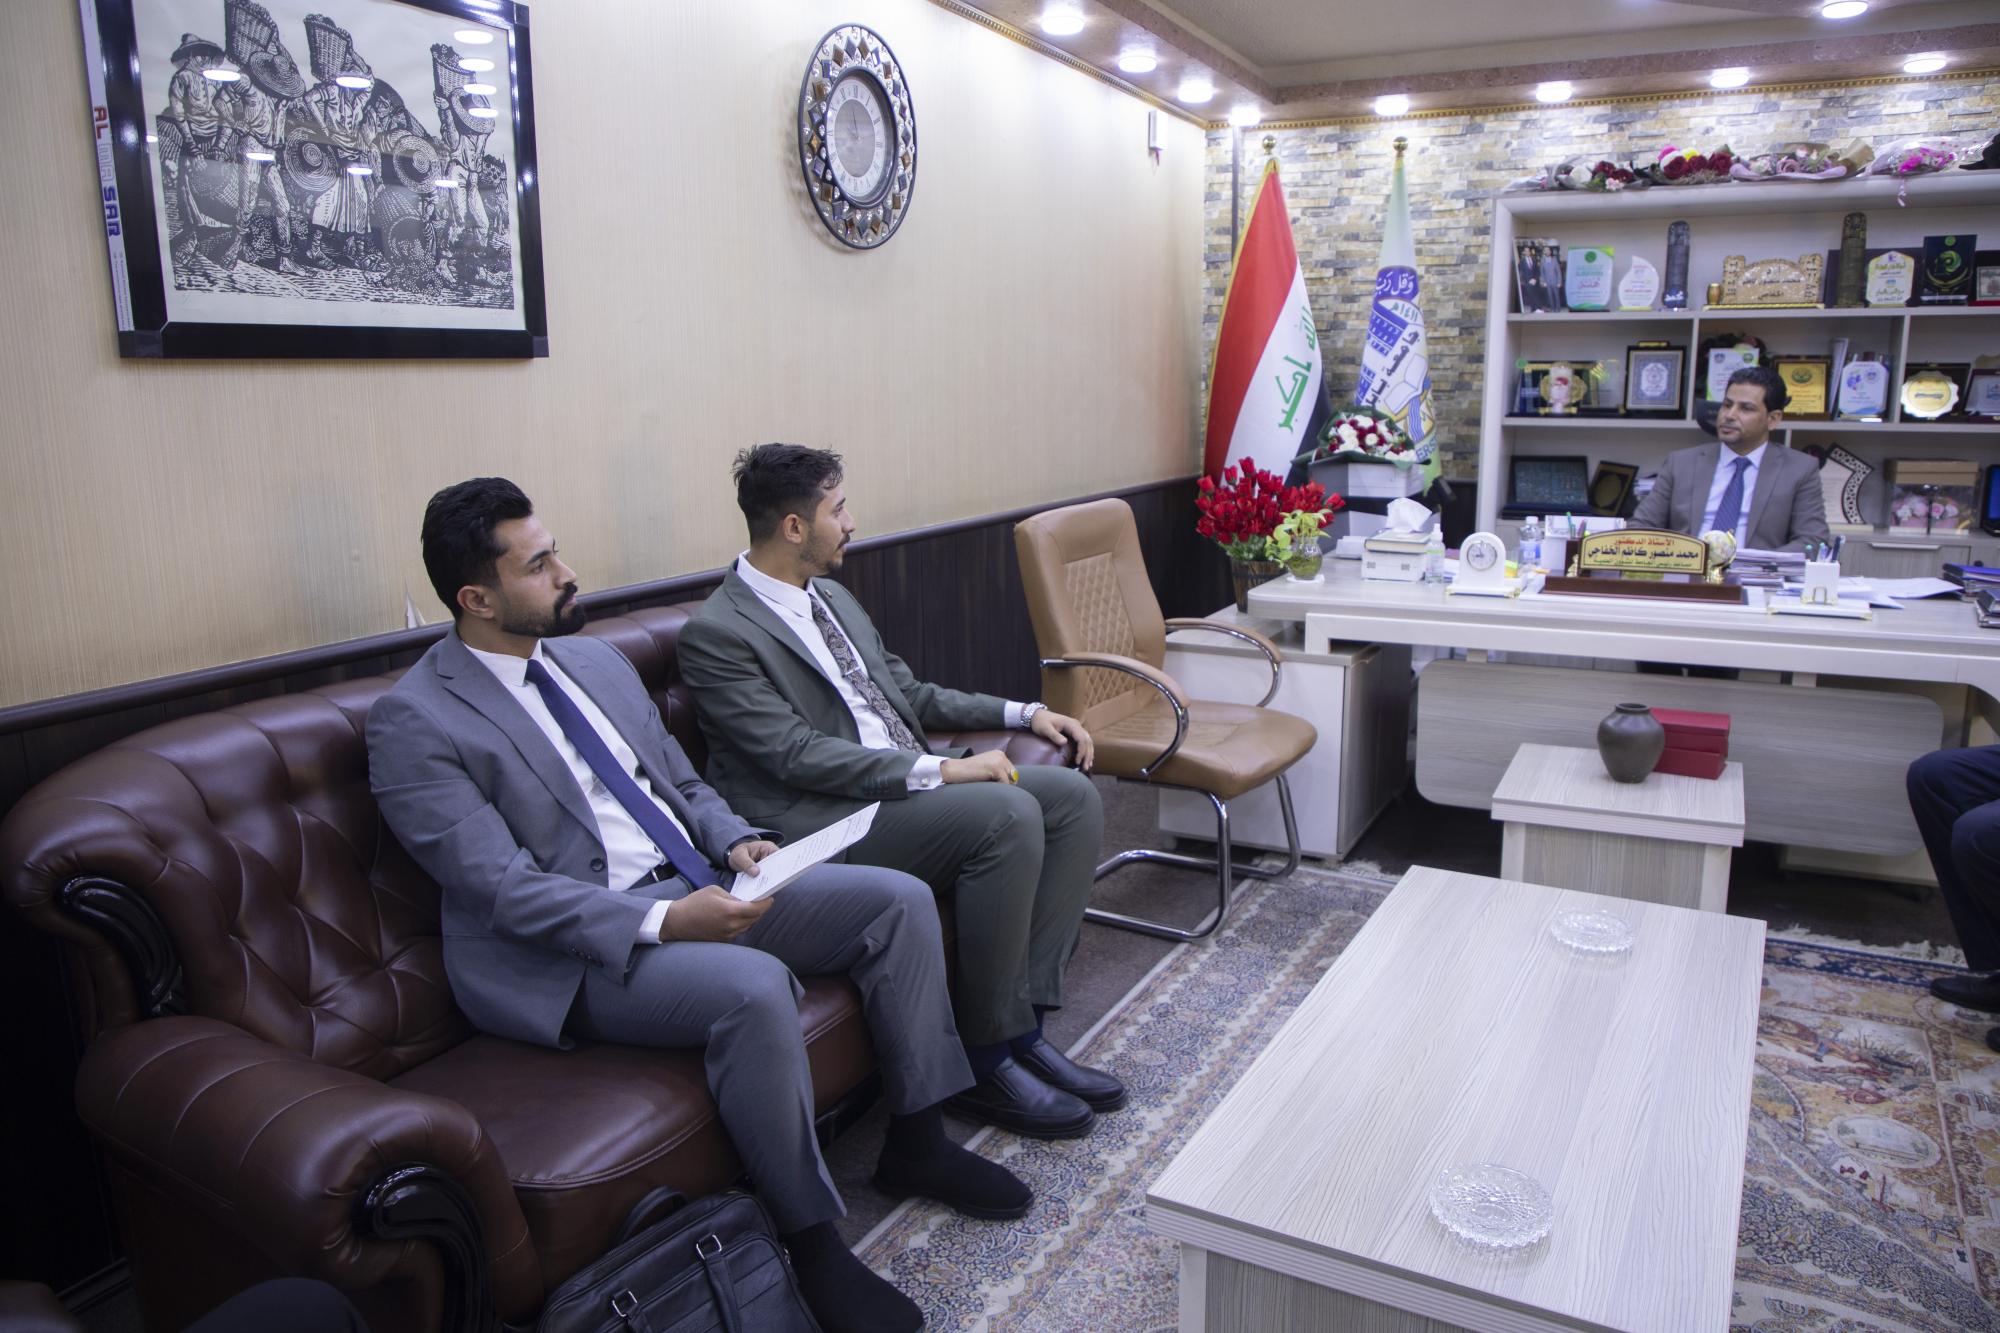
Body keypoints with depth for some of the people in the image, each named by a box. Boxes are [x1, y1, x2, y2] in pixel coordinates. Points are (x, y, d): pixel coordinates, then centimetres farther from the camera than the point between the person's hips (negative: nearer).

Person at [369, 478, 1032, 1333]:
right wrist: (663, 921, -28)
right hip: (574, 953, -8)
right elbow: (504, 887, -18)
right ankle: (811, 1240, -14)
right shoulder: (412, 723, -10)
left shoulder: (598, 662, 13)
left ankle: (915, 1142, 10)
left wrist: (737, 841, -3)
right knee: (755, 988, -35)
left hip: (697, 887, 8)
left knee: (899, 900, -5)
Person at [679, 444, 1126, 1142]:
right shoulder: (716, 633, -11)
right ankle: (986, 1057, -14)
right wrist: (938, 770, -24)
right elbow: (798, 756, -19)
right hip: (827, 820, -9)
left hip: (907, 779, 9)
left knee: (1073, 793, -8)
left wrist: (1022, 712, 15)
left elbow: (905, 691, 25)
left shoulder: (832, 596, 17)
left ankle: (1025, 1022, -5)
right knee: (1008, 814, -29)